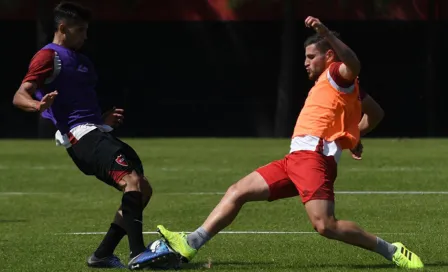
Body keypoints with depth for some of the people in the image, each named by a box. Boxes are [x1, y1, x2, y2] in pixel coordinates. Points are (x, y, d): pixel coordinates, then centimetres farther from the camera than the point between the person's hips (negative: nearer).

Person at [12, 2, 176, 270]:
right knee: (131, 180, -25)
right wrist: (38, 105, -35)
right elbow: (20, 96, -14)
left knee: (143, 189, 7)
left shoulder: (80, 60, 26)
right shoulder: (49, 56, -3)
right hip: (80, 134, -10)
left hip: (97, 132, 10)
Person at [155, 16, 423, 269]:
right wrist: (354, 135, 31)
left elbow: (354, 65, -27)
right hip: (296, 158, 10)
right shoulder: (327, 83, 27)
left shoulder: (336, 75, 1)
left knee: (326, 226, -23)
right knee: (237, 192, 4)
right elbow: (376, 112, 33)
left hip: (313, 157, -10)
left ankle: (393, 251, -12)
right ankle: (190, 244, 1)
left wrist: (327, 33, -34)